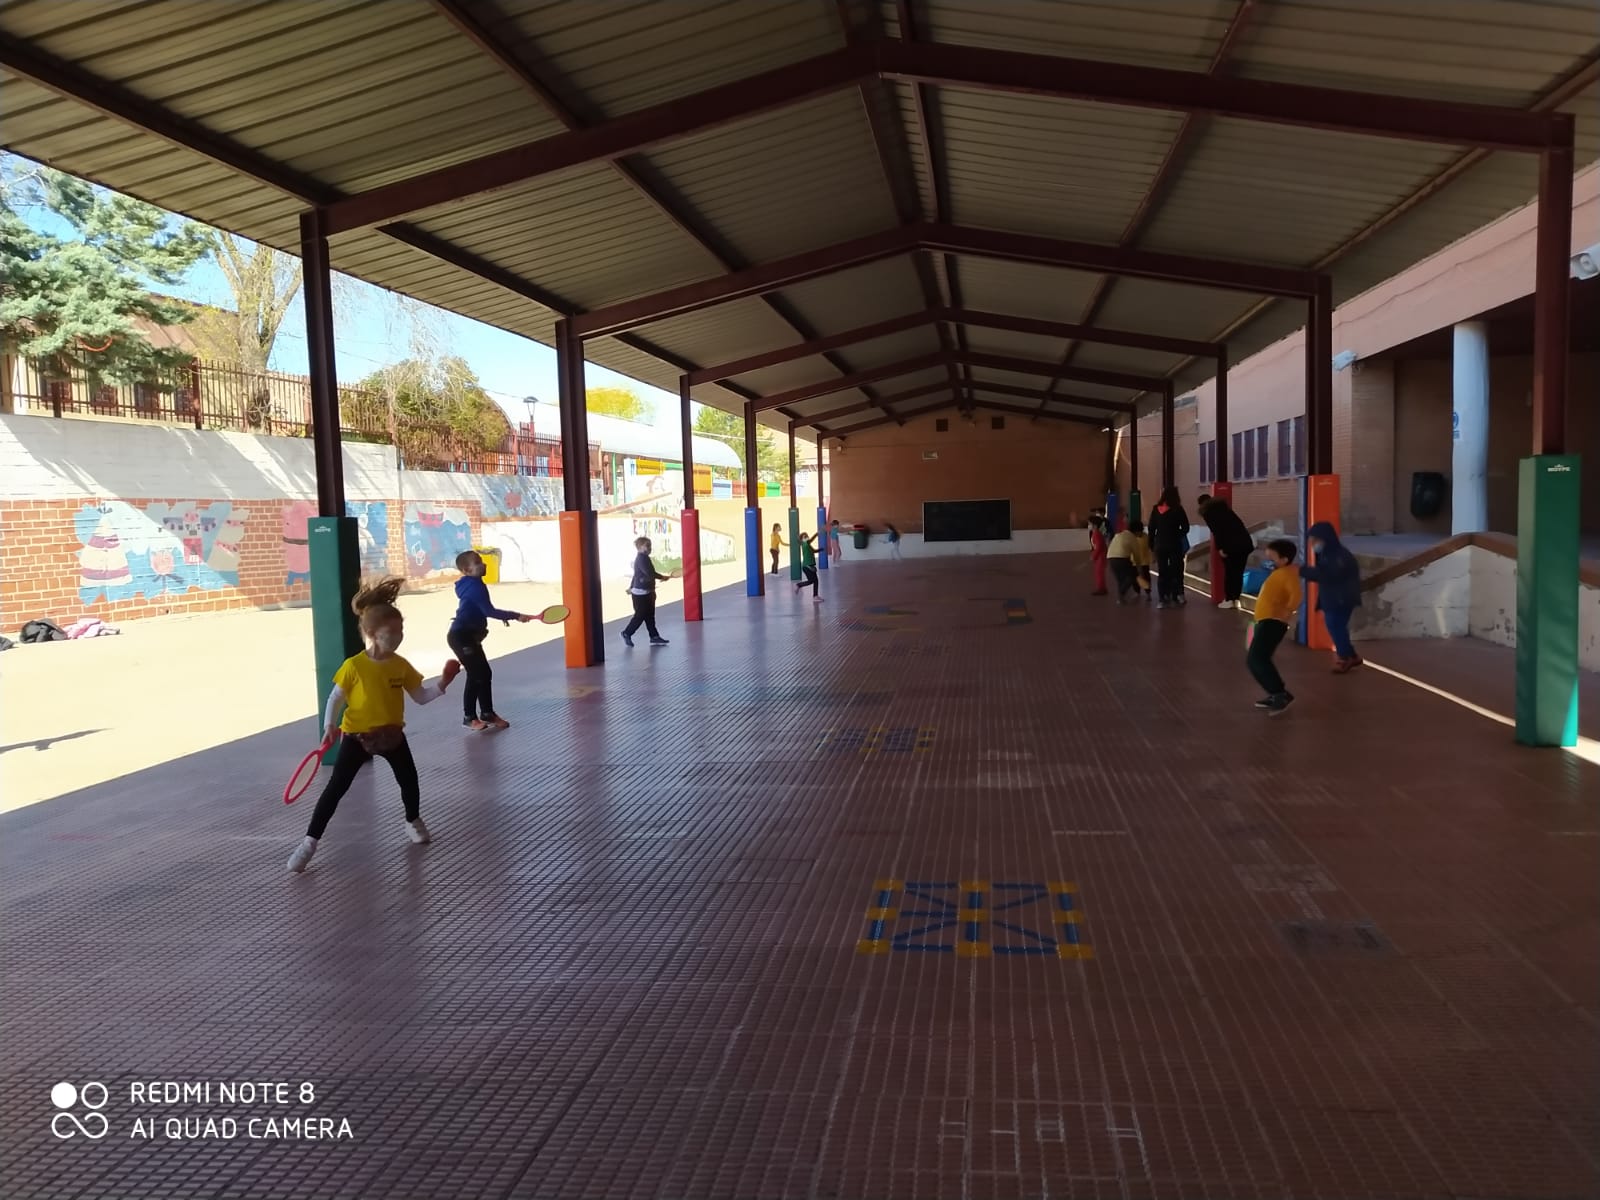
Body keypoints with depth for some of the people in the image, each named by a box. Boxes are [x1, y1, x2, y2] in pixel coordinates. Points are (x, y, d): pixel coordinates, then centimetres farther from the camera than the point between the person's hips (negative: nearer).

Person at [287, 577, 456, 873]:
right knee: (336, 788, -4)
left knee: (409, 781, 14)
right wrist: (330, 727, -23)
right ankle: (310, 842, 2)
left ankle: (414, 823, 41)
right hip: (357, 736, -4)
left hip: (392, 734, 4)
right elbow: (335, 698, -10)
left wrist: (442, 683, -15)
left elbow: (421, 697, 1)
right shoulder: (354, 666, -18)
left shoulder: (401, 666, -5)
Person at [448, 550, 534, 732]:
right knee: (475, 676, -4)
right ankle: (469, 717, 7)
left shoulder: (472, 585, 12)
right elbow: (489, 611, -25)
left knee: (484, 674, 13)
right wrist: (515, 616, -24)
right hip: (461, 637, -10)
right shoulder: (474, 586, -19)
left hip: (469, 636, 10)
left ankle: (487, 713, 21)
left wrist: (505, 616, 16)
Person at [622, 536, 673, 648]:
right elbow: (650, 573, -28)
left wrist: (632, 587, 31)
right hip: (641, 593, -10)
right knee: (640, 616, -2)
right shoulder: (641, 559, -17)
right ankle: (627, 634, 11)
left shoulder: (643, 558, 14)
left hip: (647, 593, 10)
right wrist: (663, 577, -23)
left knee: (649, 616, 10)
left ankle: (654, 637, 12)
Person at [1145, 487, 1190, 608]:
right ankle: (1176, 597, 5)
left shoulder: (1156, 509, 3)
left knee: (1162, 572, 6)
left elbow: (1151, 528, 5)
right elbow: (1185, 528, -4)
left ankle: (1162, 599, 1)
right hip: (1174, 545, -3)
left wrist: (1151, 545, 10)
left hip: (1160, 545, 3)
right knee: (1176, 571, 7)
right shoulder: (1177, 509, -5)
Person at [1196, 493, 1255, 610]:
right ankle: (1236, 599, 14)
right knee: (1239, 571, 11)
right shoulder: (1223, 506, 24)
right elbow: (1238, 522, 21)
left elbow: (1215, 530, -7)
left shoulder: (1207, 512, 6)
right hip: (1244, 541, 6)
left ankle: (1228, 600, 7)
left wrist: (1220, 548, -8)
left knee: (1229, 572, 4)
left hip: (1231, 544, -6)